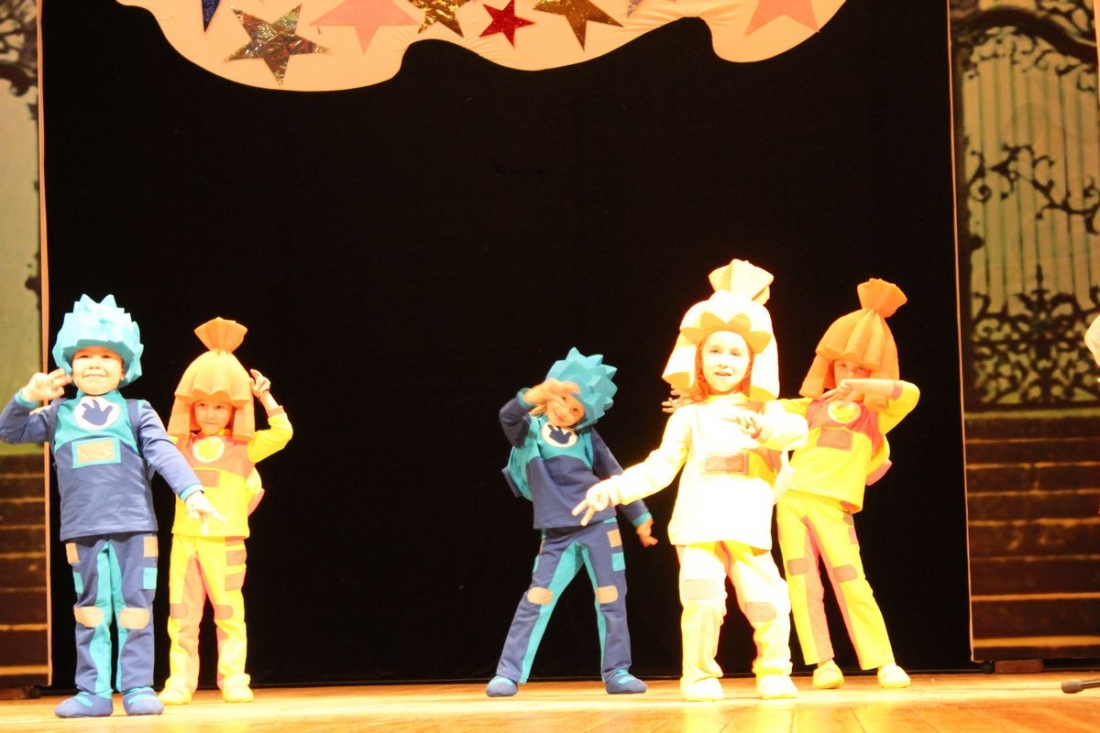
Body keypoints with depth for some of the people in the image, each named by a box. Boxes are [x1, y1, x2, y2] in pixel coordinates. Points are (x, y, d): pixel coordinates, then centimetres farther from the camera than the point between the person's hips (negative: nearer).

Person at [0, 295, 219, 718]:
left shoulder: (135, 412, 9)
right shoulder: (58, 415, 14)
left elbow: (163, 454, -1)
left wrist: (191, 491, -16)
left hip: (134, 527, -2)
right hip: (81, 529, 2)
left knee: (135, 608, -1)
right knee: (89, 611, 5)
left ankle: (137, 687, 3)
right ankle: (93, 691, 9)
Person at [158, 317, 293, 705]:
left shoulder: (244, 448, 6)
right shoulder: (184, 448, 12)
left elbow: (282, 432, 2)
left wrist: (264, 396, 2)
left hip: (225, 541, -3)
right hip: (184, 539, 3)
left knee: (229, 612, 1)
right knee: (181, 615, 2)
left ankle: (233, 680, 5)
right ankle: (180, 681, 5)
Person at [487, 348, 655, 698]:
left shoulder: (588, 439, 6)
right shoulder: (530, 430, 0)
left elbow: (616, 477, 16)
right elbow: (509, 415, -23)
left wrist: (640, 517, 17)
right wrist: (541, 393, -42)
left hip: (599, 526, 2)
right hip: (558, 535, -2)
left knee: (611, 600, 0)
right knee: (537, 599, -8)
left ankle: (616, 672, 8)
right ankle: (509, 673, -6)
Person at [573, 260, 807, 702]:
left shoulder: (764, 412, 14)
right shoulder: (689, 417, 15)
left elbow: (797, 429, -7)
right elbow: (660, 467, 11)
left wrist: (764, 428, -26)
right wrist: (615, 488, -1)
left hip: (748, 526, 0)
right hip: (699, 524, 0)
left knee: (765, 599, -10)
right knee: (702, 601, -12)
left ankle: (774, 671, 12)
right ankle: (699, 676, 7)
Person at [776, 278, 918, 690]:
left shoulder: (875, 414, 9)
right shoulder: (812, 407, 19)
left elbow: (909, 394, -9)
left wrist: (863, 387, -20)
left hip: (832, 505, -3)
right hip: (791, 499, 3)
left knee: (851, 584, -7)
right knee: (802, 584, -2)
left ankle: (883, 663, -1)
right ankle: (822, 663, 3)